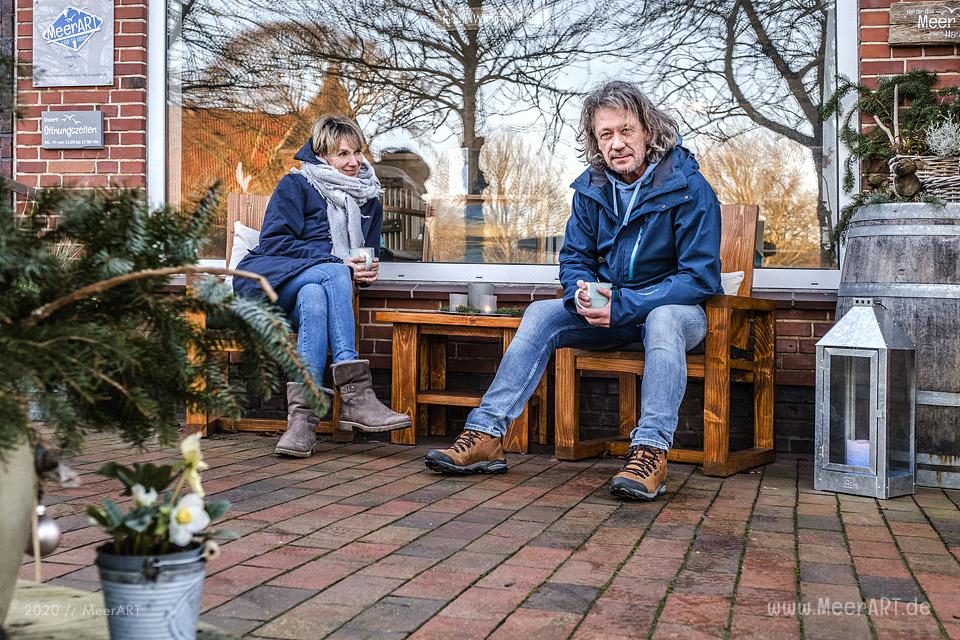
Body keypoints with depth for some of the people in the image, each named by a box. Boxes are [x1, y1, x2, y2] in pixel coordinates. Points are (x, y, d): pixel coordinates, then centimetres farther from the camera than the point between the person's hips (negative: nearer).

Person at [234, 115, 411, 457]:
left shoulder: (370, 200, 19)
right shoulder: (296, 185, 2)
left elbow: (368, 257, 25)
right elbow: (273, 242, -8)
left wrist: (366, 271, -2)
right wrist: (337, 262, -16)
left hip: (317, 287, 4)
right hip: (268, 278, -3)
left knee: (314, 298, -37)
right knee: (334, 274, -36)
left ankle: (302, 416, -49)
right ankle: (355, 395, -46)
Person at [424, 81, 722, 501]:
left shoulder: (688, 187, -16)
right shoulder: (591, 187, 0)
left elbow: (701, 276, -20)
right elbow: (574, 258, 6)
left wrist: (623, 306, -28)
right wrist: (581, 293, -20)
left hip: (675, 307, -4)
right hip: (610, 310, 5)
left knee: (663, 319, -39)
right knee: (541, 313, -17)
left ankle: (651, 451, -45)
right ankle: (486, 435, -24)